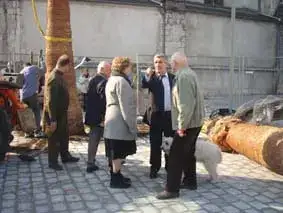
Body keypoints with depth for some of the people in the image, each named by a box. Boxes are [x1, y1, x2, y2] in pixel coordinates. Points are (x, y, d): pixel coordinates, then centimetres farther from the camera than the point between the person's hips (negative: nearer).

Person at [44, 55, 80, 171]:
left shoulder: (59, 76, 8)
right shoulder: (54, 78, -23)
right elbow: (51, 101, -25)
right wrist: (53, 119, -24)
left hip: (62, 113, 10)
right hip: (55, 114, -9)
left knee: (64, 135, 21)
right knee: (54, 138, 5)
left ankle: (65, 156, 36)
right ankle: (52, 162, 20)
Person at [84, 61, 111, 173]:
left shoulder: (93, 80, 12)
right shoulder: (103, 82, -18)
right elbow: (103, 101, -23)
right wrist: (104, 118, -21)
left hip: (93, 116, 9)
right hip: (100, 117, -8)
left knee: (93, 139, 11)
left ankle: (91, 164, 14)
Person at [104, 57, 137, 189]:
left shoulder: (112, 80, 17)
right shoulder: (121, 81, -16)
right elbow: (125, 106, -21)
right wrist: (132, 125, -18)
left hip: (113, 122, 10)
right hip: (120, 123, -10)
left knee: (116, 153, 16)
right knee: (118, 153, -2)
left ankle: (116, 175, 26)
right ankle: (115, 179, 7)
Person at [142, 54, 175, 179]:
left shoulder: (173, 77, 6)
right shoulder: (151, 77, -1)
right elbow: (143, 86, -21)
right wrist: (147, 76, -39)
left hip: (170, 114, 2)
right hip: (156, 115, -2)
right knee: (155, 143, 5)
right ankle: (154, 168, 17)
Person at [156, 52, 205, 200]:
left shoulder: (183, 76, -19)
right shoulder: (190, 74, 12)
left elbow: (187, 104, -26)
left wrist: (182, 125, -22)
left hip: (188, 123, -10)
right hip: (194, 121, 10)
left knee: (176, 155, -5)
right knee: (188, 153, 19)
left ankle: (172, 189, 1)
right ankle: (190, 181, 31)